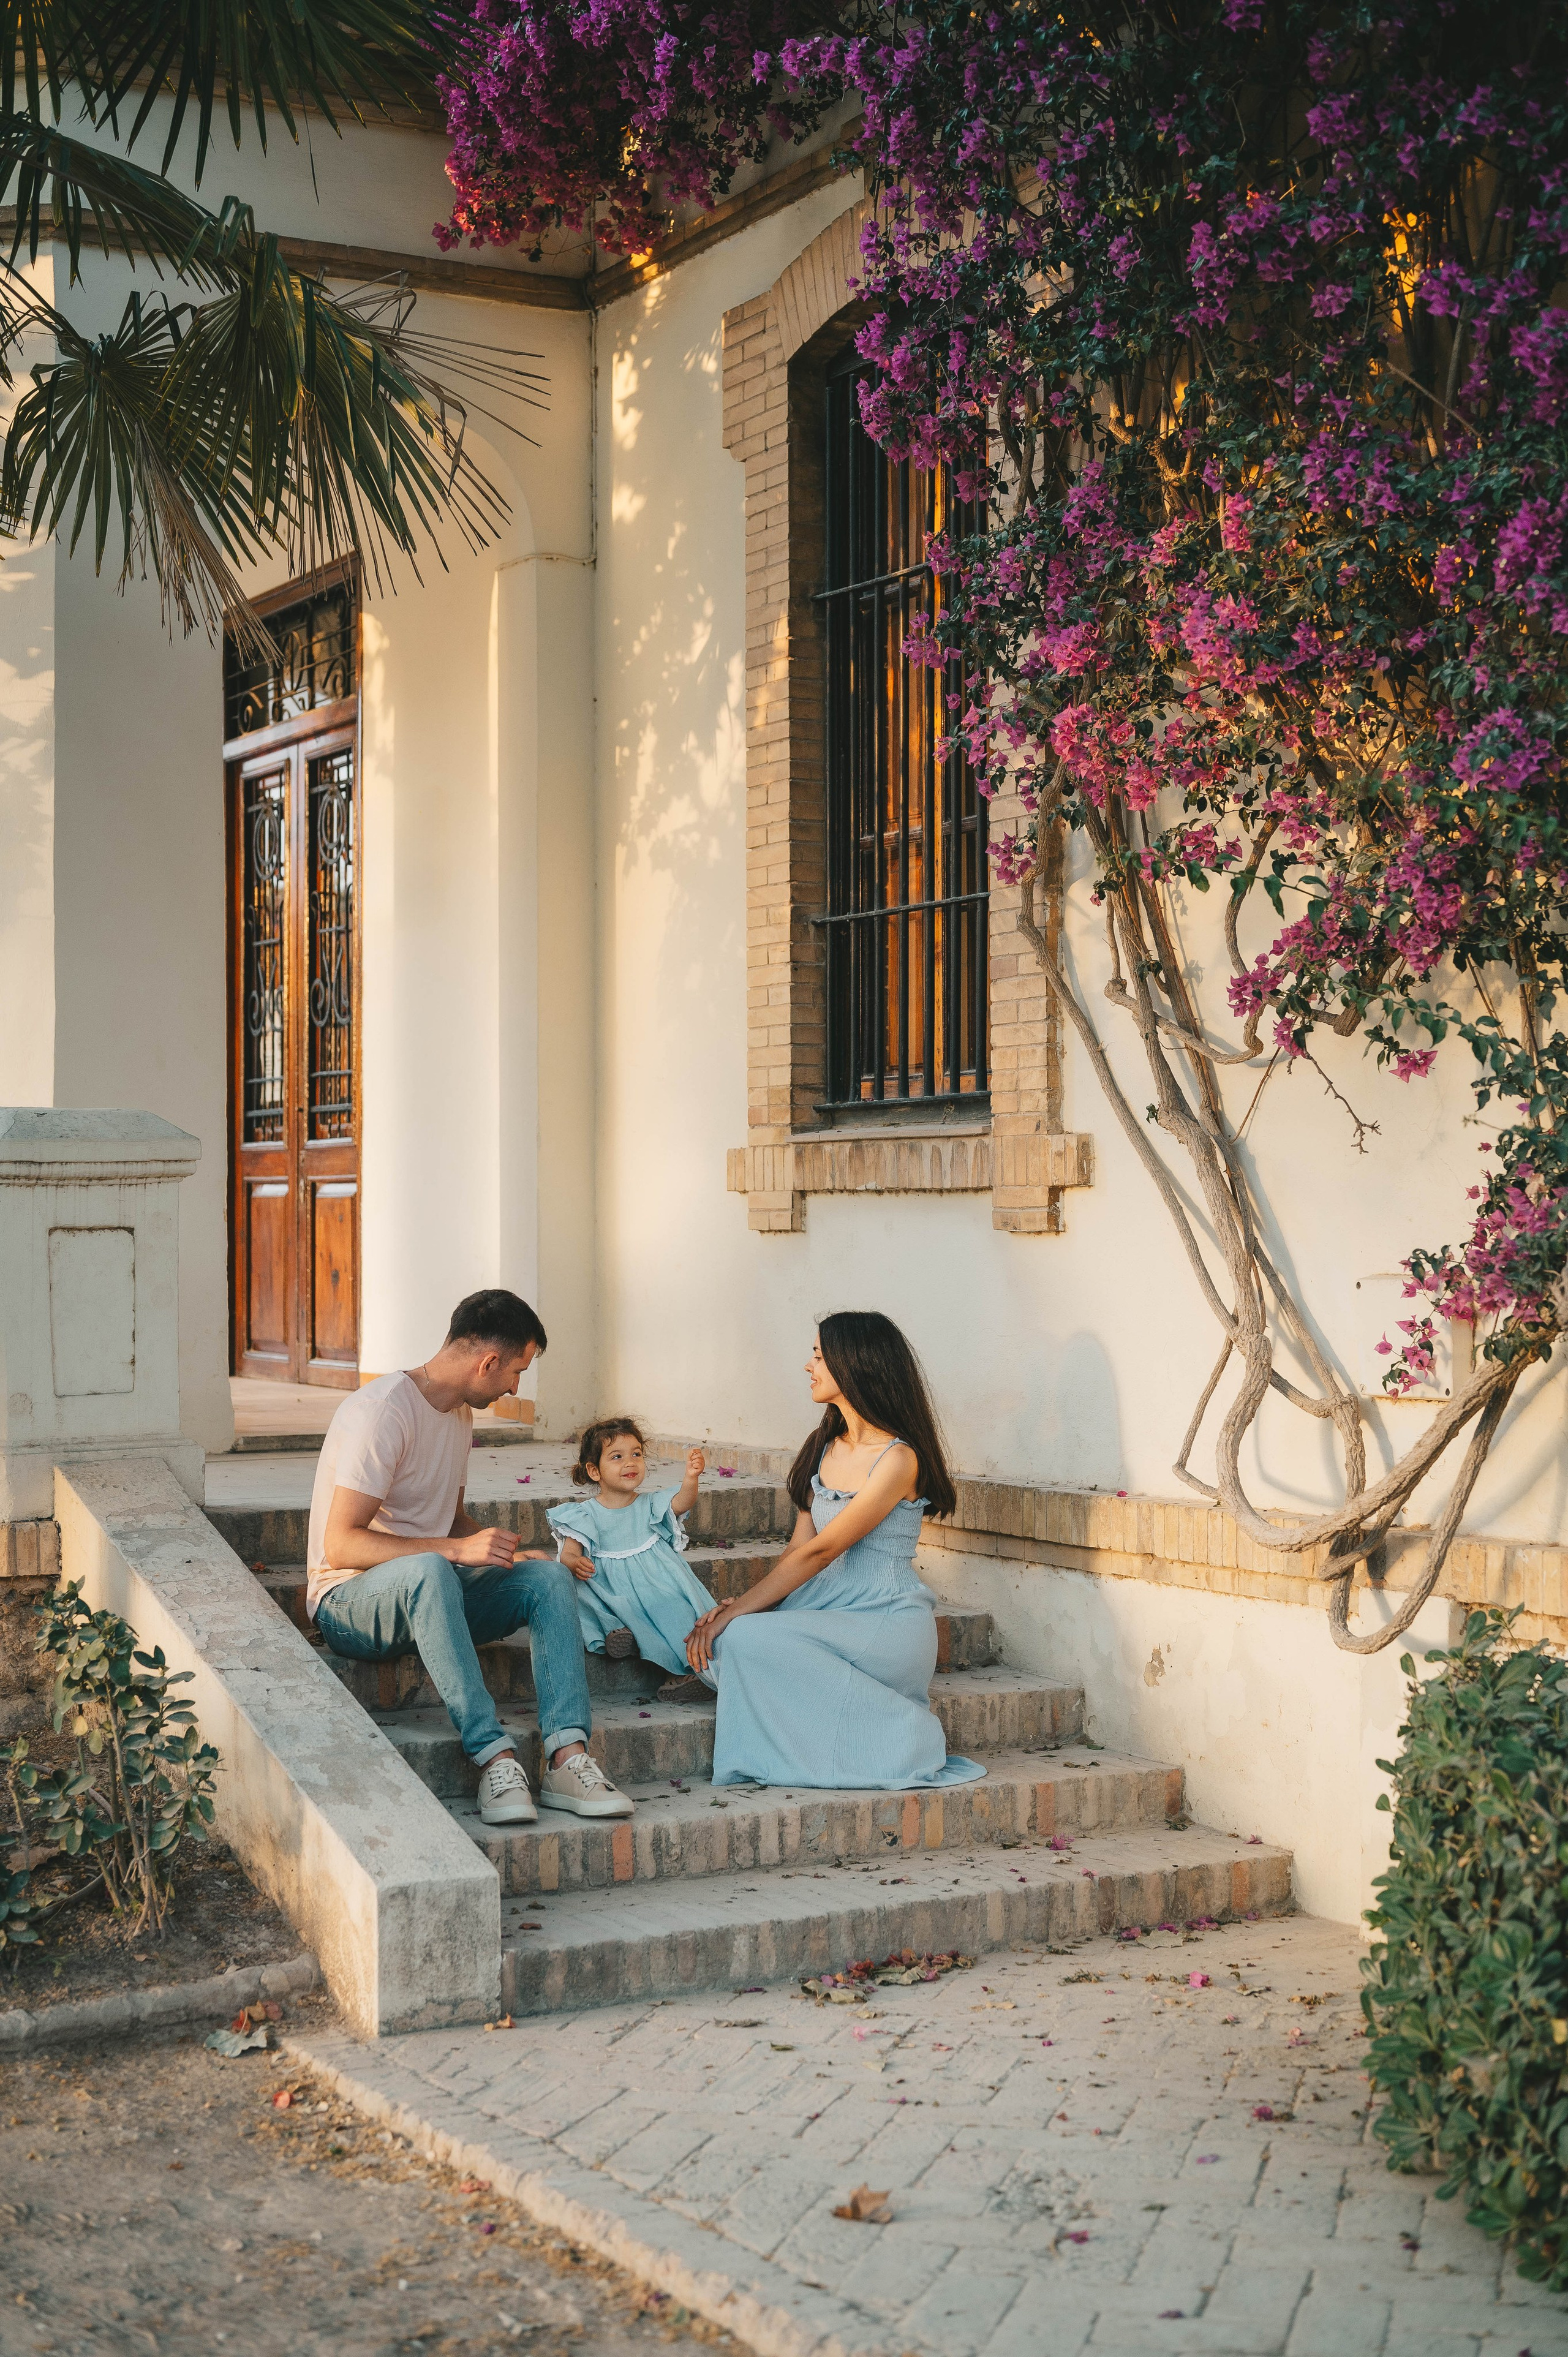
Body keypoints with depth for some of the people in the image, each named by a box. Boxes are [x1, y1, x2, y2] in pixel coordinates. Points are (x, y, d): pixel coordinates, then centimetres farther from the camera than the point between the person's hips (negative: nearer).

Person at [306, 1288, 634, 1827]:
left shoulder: (459, 1412, 12)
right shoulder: (382, 1412, -18)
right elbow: (340, 1545, -25)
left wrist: (507, 1555, 6)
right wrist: (457, 1550, -31)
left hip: (429, 1599, 8)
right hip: (350, 1601, -8)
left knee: (549, 1577, -15)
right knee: (427, 1570, -40)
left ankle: (567, 1758, -31)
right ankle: (494, 1757, -41)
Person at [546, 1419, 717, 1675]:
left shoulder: (650, 1506, 6)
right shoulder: (585, 1515, 3)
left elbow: (682, 1502, -12)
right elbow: (568, 1553, -4)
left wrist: (691, 1478, -34)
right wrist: (576, 1564, -29)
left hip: (656, 1583, 1)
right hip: (610, 1590, -1)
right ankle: (616, 1630, -37)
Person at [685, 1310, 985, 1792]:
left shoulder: (898, 1459, -14)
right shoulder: (825, 1447, 12)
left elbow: (820, 1552, -18)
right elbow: (799, 1547, 9)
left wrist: (737, 1612, -19)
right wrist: (738, 1607, -7)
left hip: (887, 1623, -7)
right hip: (827, 1610, 7)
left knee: (746, 1638, -27)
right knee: (710, 1644, -16)